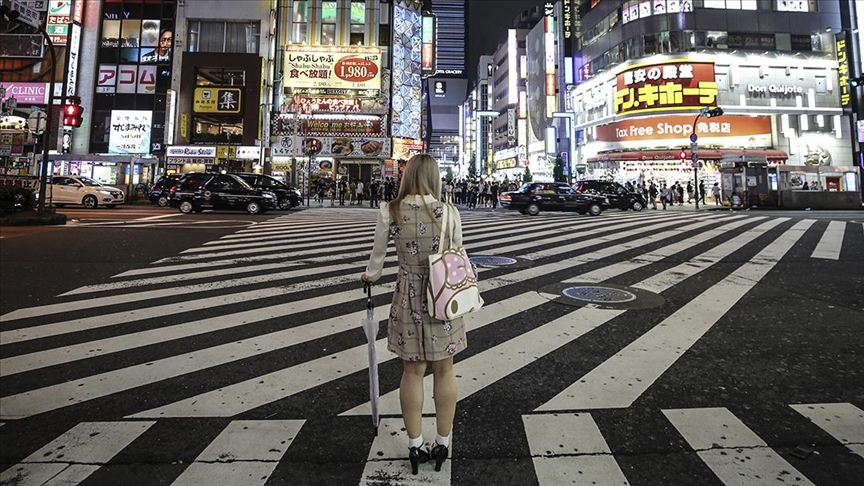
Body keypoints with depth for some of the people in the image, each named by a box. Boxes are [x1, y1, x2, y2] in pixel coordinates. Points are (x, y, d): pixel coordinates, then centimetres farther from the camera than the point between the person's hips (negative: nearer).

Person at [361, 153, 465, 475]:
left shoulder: (389, 212, -7)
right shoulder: (449, 212, -8)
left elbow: (378, 254, 5)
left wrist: (369, 276, 26)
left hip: (408, 297, 1)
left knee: (412, 371, 15)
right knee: (443, 371, 15)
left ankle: (415, 446, 29)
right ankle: (443, 444, 30)